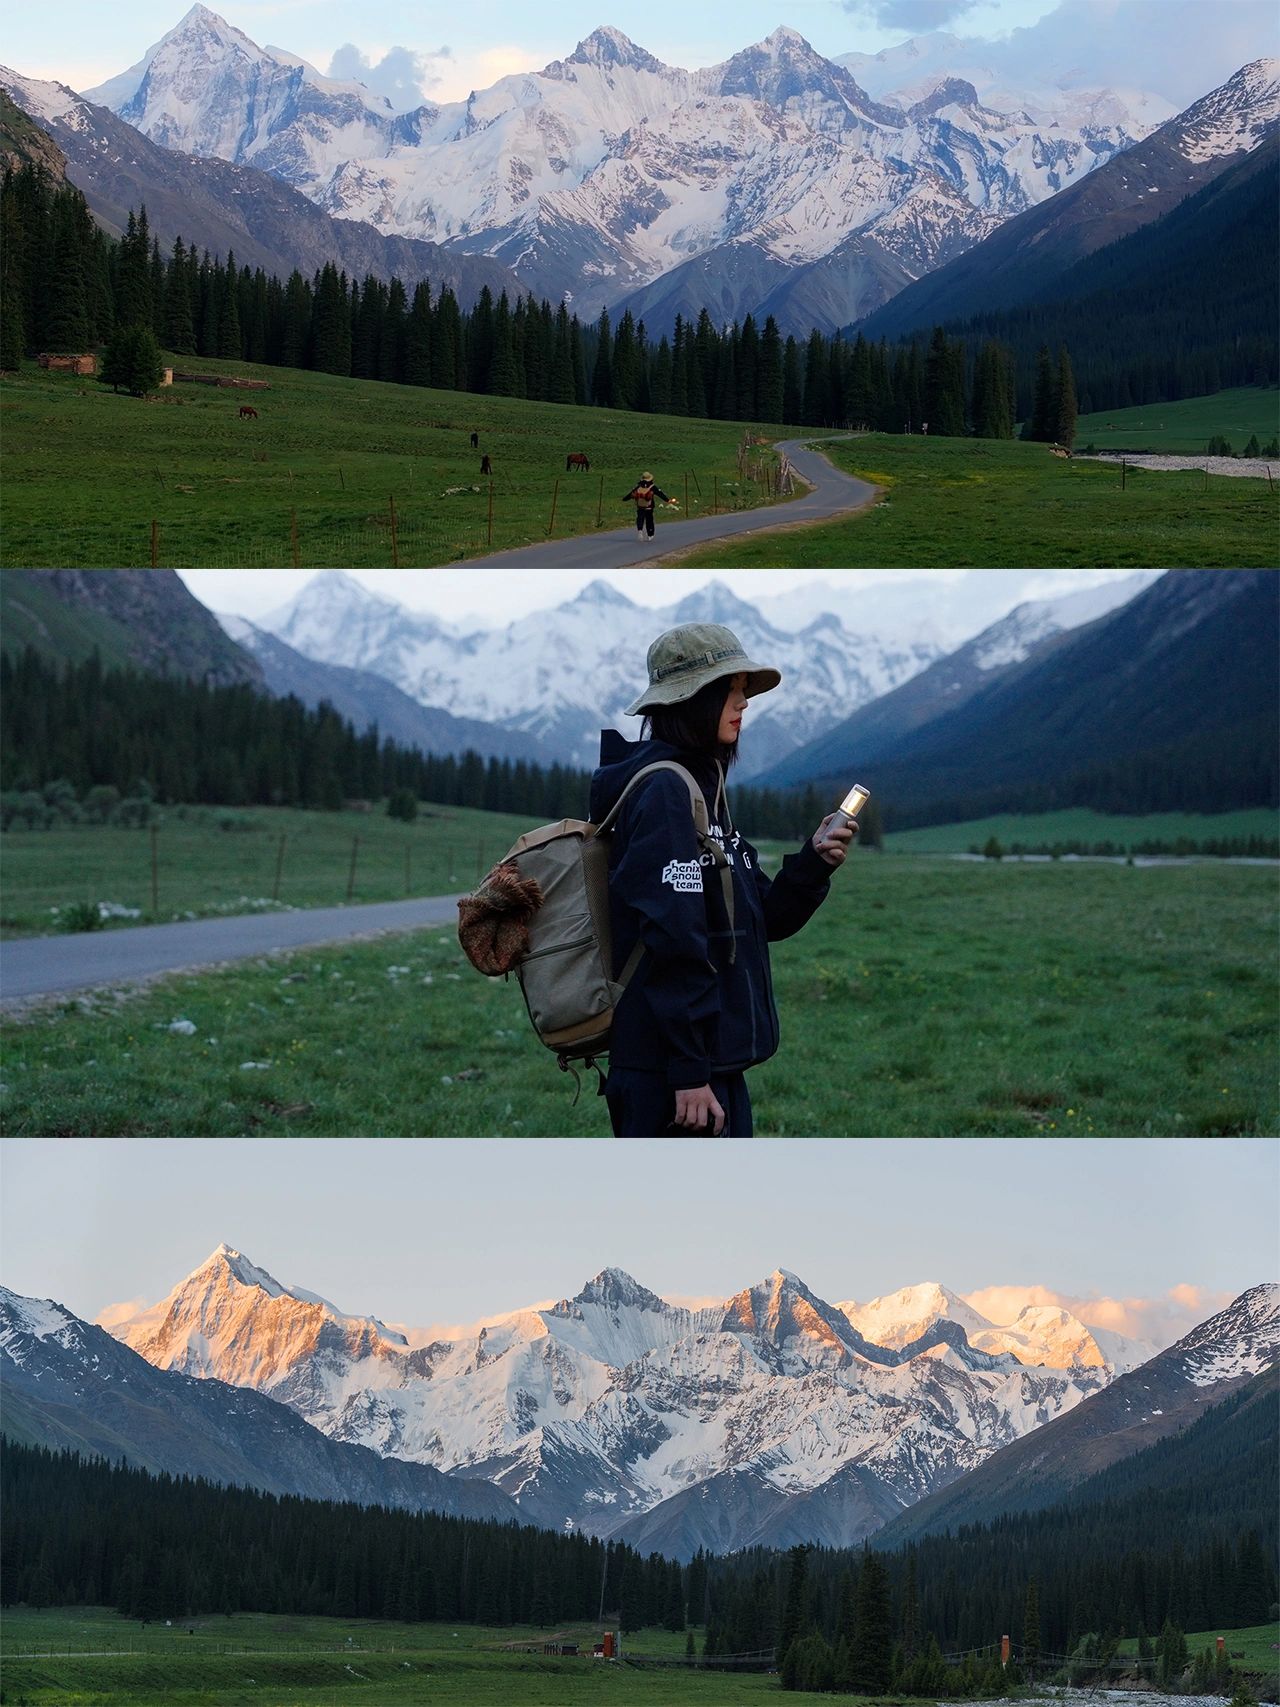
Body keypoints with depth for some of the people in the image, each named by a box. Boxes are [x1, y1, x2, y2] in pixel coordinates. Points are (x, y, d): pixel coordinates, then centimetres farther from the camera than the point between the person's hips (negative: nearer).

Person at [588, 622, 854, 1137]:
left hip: (714, 1067, 11)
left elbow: (763, 920, 20)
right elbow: (672, 941, -21)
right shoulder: (664, 791, -14)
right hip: (671, 1074, -11)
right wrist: (688, 1073, -24)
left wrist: (814, 862, 3)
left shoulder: (702, 786, 17)